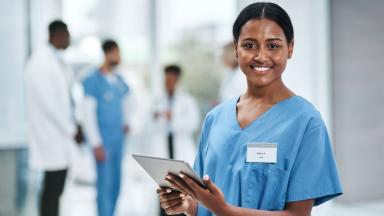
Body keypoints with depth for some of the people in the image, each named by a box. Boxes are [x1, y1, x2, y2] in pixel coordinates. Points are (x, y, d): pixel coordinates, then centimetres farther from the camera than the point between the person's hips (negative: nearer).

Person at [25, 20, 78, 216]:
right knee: (52, 189, -5)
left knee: (56, 188, 12)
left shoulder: (56, 60, 13)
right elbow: (47, 101, -18)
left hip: (62, 134, 9)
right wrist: (70, 129, -11)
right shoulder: (41, 62, -16)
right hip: (52, 135, -9)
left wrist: (72, 126, 7)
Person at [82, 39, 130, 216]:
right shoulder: (92, 80, -10)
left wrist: (125, 122, 11)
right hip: (103, 142, -6)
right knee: (105, 185, -8)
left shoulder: (119, 81, 10)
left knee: (115, 185, 9)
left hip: (118, 140, 6)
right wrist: (96, 144, -14)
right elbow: (88, 113, -12)